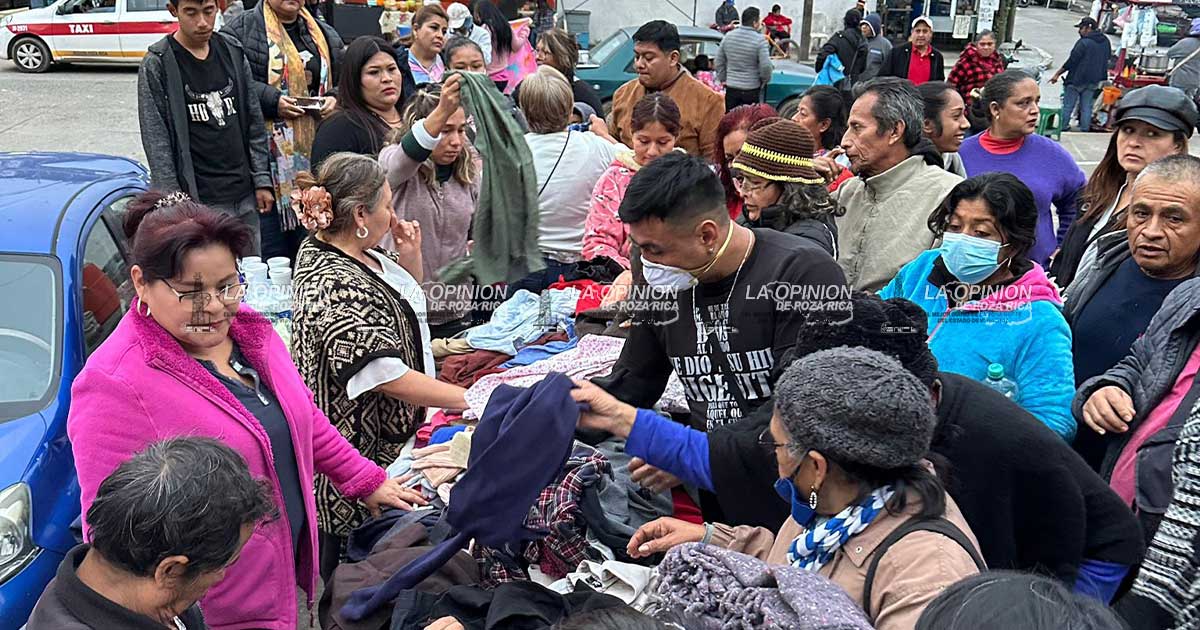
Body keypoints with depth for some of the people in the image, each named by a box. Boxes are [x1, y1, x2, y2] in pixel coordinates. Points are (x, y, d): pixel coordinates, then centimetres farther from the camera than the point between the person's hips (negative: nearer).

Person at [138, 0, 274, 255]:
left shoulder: (233, 52, 9)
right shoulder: (157, 64, -5)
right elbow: (156, 140, -6)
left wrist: (262, 180, 7)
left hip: (245, 197, 5)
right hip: (199, 201, -5)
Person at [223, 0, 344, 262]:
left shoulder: (324, 33, 18)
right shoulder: (240, 29, 0)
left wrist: (336, 99, 2)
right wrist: (271, 100, -18)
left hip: (316, 154, 5)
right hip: (270, 156, -5)